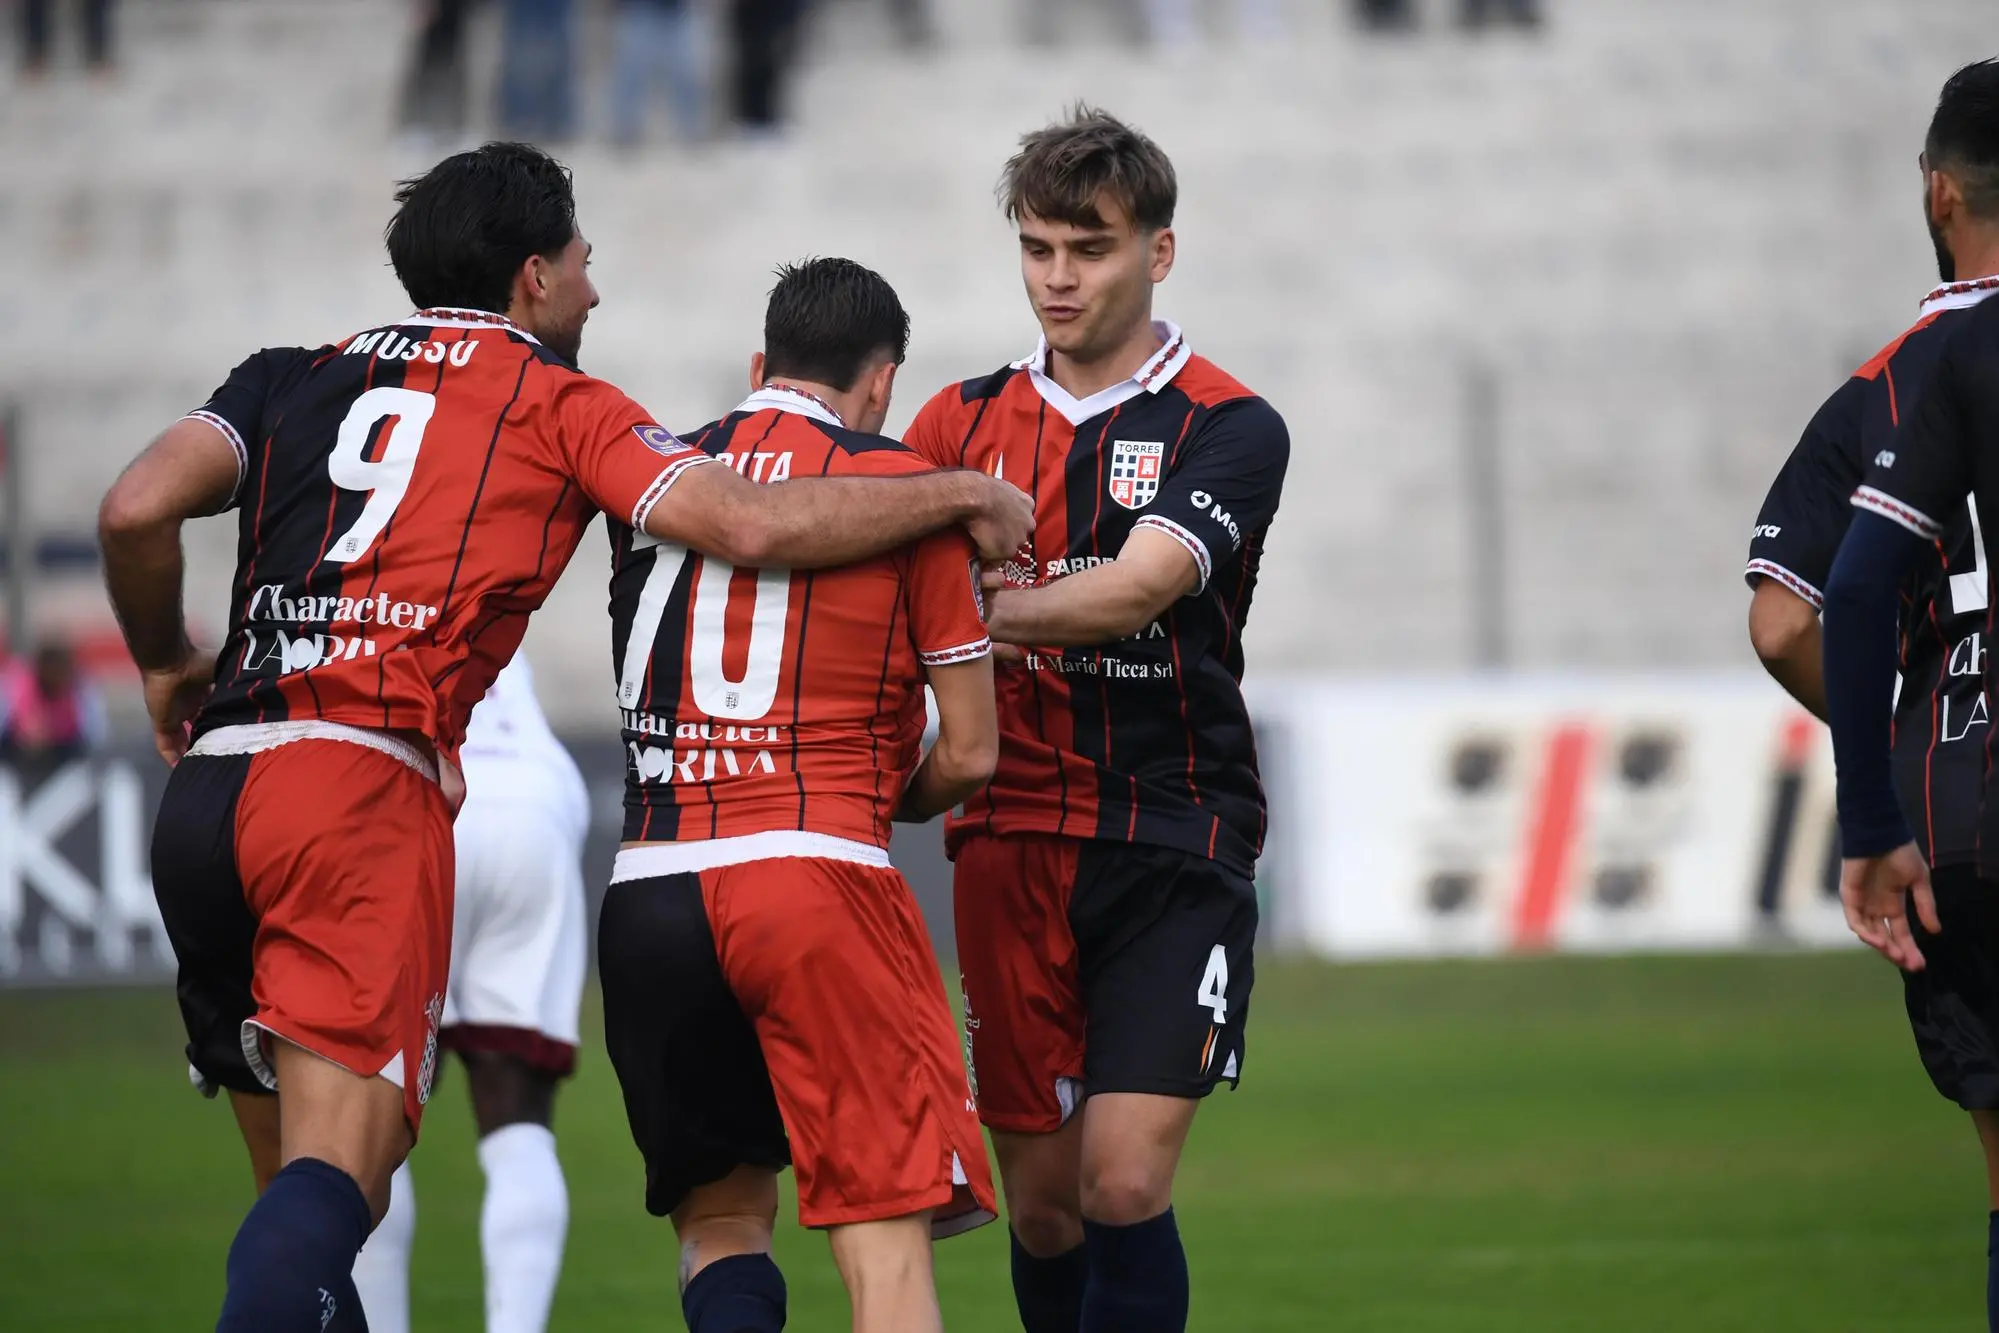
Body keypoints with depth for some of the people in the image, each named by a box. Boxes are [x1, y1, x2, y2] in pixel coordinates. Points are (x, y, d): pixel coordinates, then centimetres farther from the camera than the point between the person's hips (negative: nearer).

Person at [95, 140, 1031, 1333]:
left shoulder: (291, 380, 21)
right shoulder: (560, 406, 10)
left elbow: (136, 512, 6)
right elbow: (752, 527, -2)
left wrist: (166, 666, 24)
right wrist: (963, 497, 11)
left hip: (209, 788, 6)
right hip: (364, 785, -5)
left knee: (305, 1193, 15)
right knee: (335, 1183, -15)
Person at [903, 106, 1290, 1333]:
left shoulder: (1229, 429, -4)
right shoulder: (966, 421, 11)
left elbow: (1134, 590, -18)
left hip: (1173, 851, -4)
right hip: (1013, 847, 4)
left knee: (1125, 1186, -13)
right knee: (1042, 1198, 5)